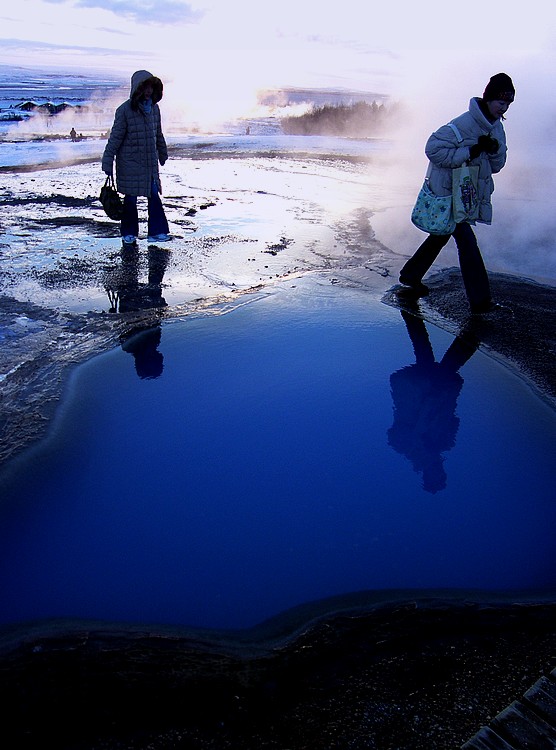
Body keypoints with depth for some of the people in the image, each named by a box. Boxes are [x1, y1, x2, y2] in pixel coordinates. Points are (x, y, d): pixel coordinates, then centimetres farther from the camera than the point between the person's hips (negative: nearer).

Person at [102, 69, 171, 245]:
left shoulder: (154, 108, 5)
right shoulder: (124, 110, -11)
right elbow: (115, 138, -9)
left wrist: (163, 155, 27)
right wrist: (107, 164, -9)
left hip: (150, 163, 5)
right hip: (130, 163, -4)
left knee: (154, 196, 1)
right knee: (130, 198, 6)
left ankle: (157, 232, 6)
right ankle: (129, 233, 19)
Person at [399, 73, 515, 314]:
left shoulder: (496, 128, 6)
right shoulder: (465, 123, -20)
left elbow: (496, 166, 8)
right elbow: (433, 149, -24)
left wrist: (494, 150, -14)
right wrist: (470, 152, -27)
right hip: (448, 192, -9)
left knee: (442, 235, 20)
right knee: (466, 240, -11)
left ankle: (411, 275, 38)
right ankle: (480, 300, -7)